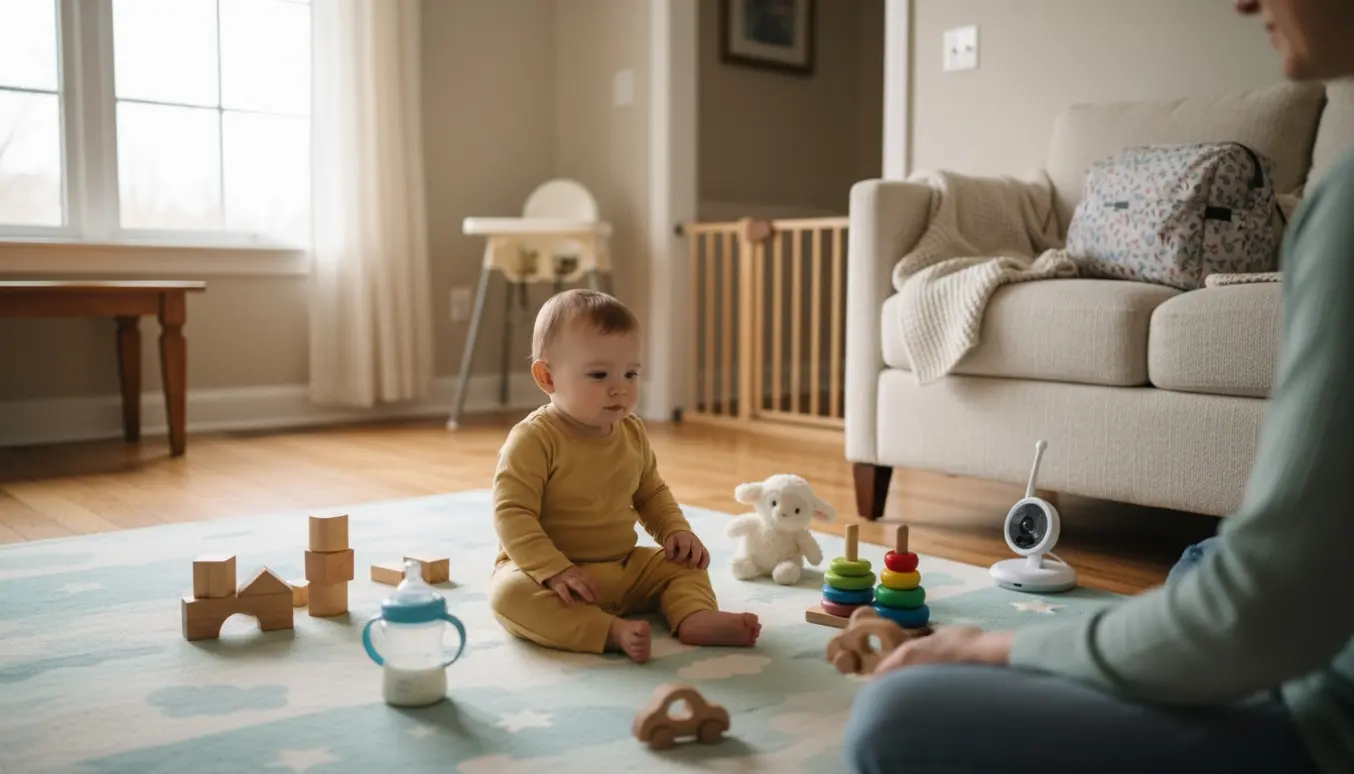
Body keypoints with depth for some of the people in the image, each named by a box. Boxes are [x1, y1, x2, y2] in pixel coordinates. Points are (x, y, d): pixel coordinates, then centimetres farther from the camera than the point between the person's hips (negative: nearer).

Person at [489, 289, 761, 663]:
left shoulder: (632, 433, 3)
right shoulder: (533, 439, -18)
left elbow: (651, 493, 18)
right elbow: (513, 514, -22)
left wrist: (676, 531, 0)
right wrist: (554, 569, -33)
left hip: (624, 567, 7)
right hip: (546, 569, -6)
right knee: (511, 591, -34)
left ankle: (696, 616, -26)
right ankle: (611, 631, -43)